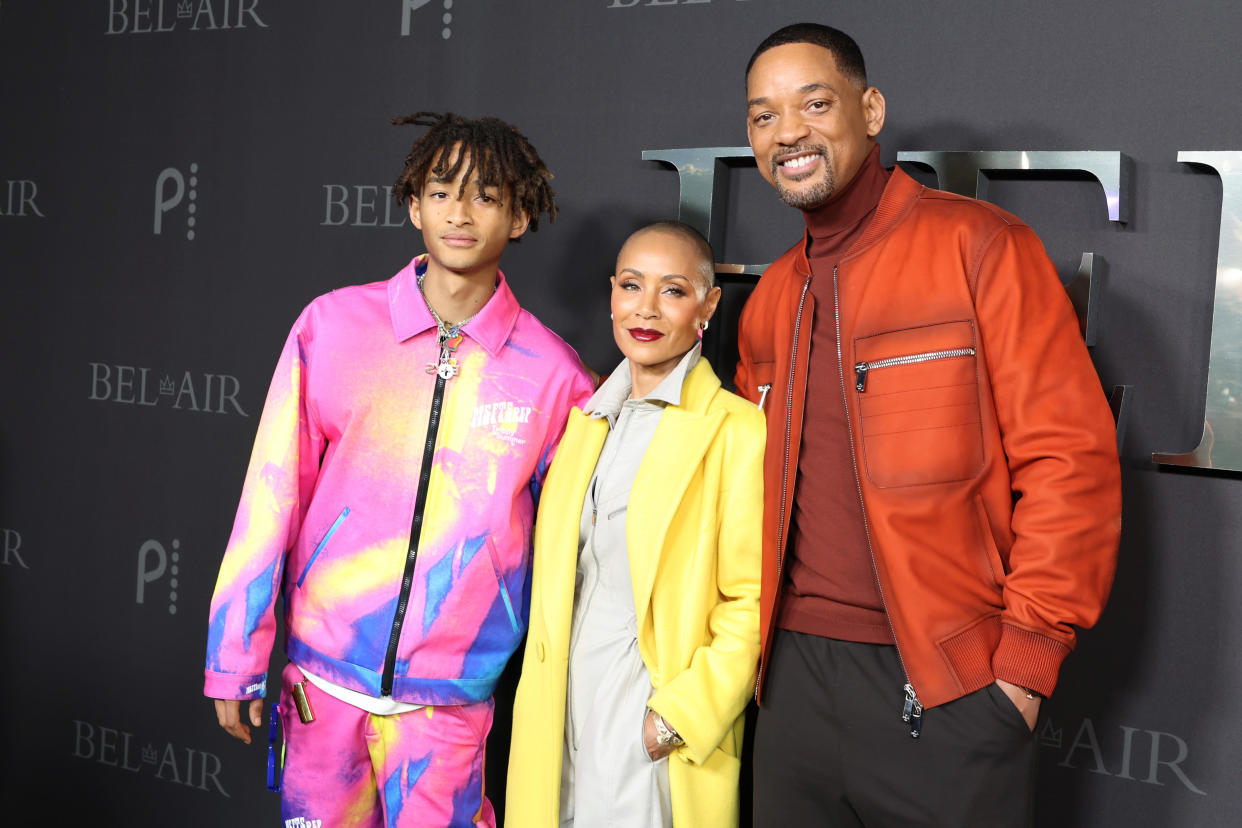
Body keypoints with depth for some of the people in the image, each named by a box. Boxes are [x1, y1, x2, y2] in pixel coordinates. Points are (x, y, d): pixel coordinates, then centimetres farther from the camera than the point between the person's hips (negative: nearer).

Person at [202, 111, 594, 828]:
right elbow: (274, 491, -1)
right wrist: (236, 658, 1)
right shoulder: (334, 325, -4)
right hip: (322, 671, 1)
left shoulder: (551, 371, -4)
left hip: (449, 693, 0)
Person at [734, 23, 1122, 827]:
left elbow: (1070, 456, -12)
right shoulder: (772, 297, 11)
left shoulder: (978, 245, -7)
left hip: (944, 686, -5)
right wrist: (759, 635, 12)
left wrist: (1028, 655, -14)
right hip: (795, 673, 6)